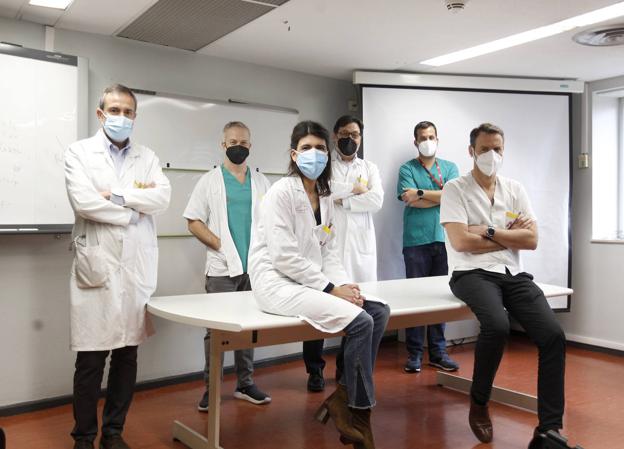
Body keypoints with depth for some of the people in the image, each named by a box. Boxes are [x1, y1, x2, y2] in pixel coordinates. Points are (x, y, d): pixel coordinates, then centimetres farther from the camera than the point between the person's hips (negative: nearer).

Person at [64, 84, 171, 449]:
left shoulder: (148, 157, 12)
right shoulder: (80, 152, 4)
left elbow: (163, 197, -4)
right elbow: (83, 201, -12)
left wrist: (117, 196, -12)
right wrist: (133, 211, -6)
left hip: (138, 268, 3)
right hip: (97, 265, -3)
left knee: (127, 356, 10)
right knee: (91, 359, 2)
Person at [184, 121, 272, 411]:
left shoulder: (261, 182, 12)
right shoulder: (210, 181, 3)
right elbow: (194, 222, -1)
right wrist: (219, 244, -11)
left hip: (255, 267, 3)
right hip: (222, 268, -3)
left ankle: (245, 384, 23)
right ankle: (211, 387, 13)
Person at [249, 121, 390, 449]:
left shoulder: (325, 197, 13)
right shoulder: (281, 192, -11)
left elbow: (328, 252, 11)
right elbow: (284, 257, -19)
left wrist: (344, 284, -7)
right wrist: (331, 288, -18)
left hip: (309, 282, 8)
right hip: (278, 283, -8)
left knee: (379, 312, -8)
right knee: (360, 321, -21)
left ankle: (343, 400, 2)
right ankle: (357, 412, 0)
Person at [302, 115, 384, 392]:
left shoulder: (370, 169, 18)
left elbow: (377, 200, 0)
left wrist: (342, 199, -5)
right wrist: (355, 188, -2)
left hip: (360, 246, 2)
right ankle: (315, 370, 9)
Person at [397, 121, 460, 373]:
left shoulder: (450, 168, 14)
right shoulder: (407, 169, 6)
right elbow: (411, 200, -9)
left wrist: (421, 193, -5)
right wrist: (439, 195, -3)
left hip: (443, 239, 3)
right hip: (416, 240, -2)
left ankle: (438, 352, 15)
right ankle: (414, 353, 8)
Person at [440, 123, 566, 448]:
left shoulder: (515, 189, 14)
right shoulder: (455, 189, 0)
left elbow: (531, 239, 4)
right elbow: (460, 242, -13)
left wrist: (489, 232, -7)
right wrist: (510, 237, -2)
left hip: (514, 275, 5)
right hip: (474, 274, -5)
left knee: (553, 336, -16)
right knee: (497, 326, -33)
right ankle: (478, 404, -6)